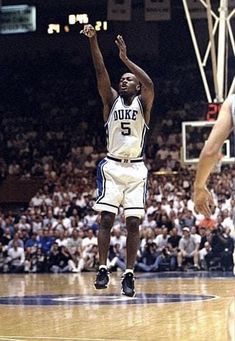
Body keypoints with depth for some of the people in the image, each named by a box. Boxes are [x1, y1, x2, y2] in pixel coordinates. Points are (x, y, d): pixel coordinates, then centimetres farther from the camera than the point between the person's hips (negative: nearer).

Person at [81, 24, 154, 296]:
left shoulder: (143, 103, 3)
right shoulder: (112, 100, 8)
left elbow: (150, 84, -19)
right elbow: (101, 73, -6)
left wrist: (125, 58, -20)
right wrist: (93, 41, -18)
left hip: (136, 169, -1)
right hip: (112, 166, 1)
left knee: (133, 223, -4)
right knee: (106, 219, -7)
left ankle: (129, 275, -1)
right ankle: (103, 269, 0)